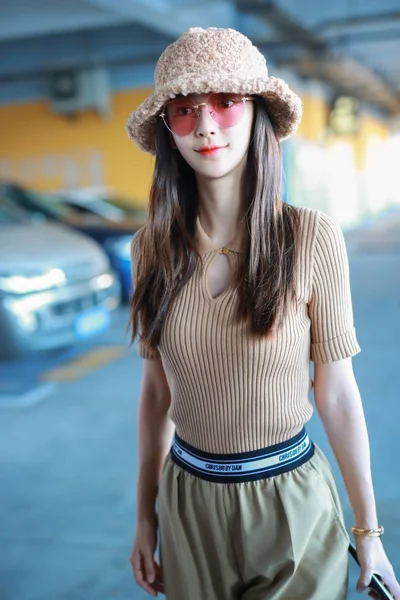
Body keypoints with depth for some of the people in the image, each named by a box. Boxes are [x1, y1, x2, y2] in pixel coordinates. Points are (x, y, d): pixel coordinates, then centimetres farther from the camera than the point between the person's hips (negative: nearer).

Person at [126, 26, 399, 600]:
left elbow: (336, 390, -8)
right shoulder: (153, 247, -6)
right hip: (187, 499, 3)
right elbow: (157, 387, 2)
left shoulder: (312, 237, -15)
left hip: (292, 502, -3)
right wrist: (146, 514, 8)